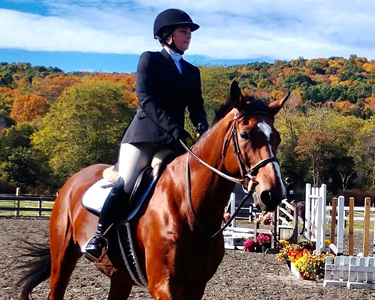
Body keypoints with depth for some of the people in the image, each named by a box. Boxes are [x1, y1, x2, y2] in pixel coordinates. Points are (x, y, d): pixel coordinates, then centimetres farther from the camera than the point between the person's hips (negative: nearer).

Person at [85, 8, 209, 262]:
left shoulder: (193, 72, 19)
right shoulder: (150, 60, 3)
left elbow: (196, 107, 9)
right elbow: (145, 99, -10)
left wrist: (203, 127, -14)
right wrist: (170, 125, -23)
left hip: (175, 140, 5)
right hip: (145, 134, -5)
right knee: (125, 184, -20)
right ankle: (99, 236, -12)